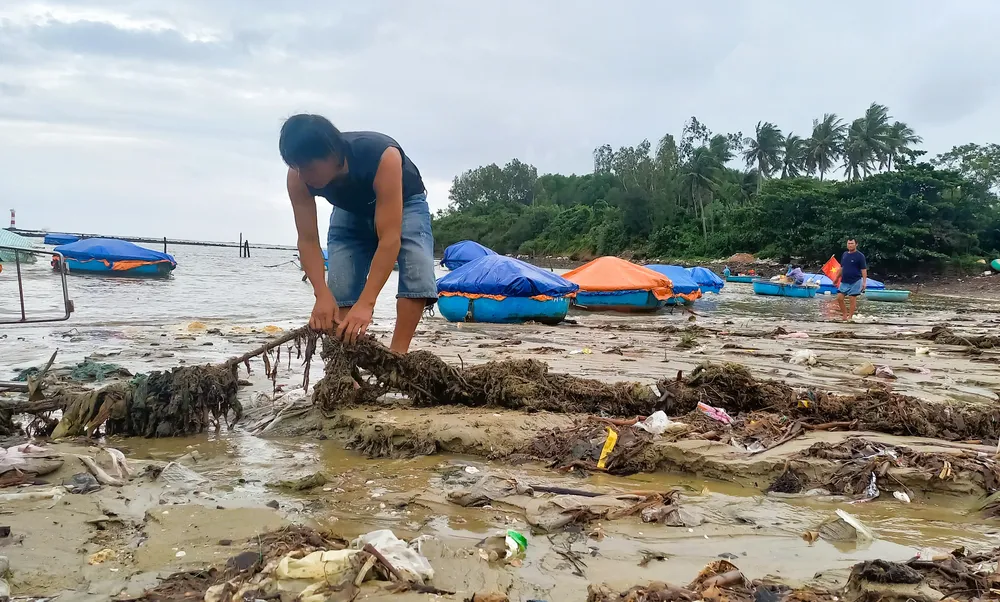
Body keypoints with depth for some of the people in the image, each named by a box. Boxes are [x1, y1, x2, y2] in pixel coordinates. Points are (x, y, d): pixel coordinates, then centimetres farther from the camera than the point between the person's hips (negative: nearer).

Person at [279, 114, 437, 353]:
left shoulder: (383, 157, -45)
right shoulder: (298, 177, -31)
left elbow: (389, 239, -46)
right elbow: (308, 241, -26)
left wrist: (366, 303, -51)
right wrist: (322, 296, -40)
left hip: (404, 203, -4)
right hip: (350, 210, 4)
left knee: (418, 275, -27)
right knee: (339, 289, -11)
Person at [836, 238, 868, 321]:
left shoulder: (860, 256, -7)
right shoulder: (845, 254, 11)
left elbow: (864, 270, -9)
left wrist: (864, 282, -16)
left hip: (855, 282, -6)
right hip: (844, 281, 6)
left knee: (852, 300, -2)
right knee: (839, 298, 0)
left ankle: (850, 317, 6)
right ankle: (845, 314, 14)